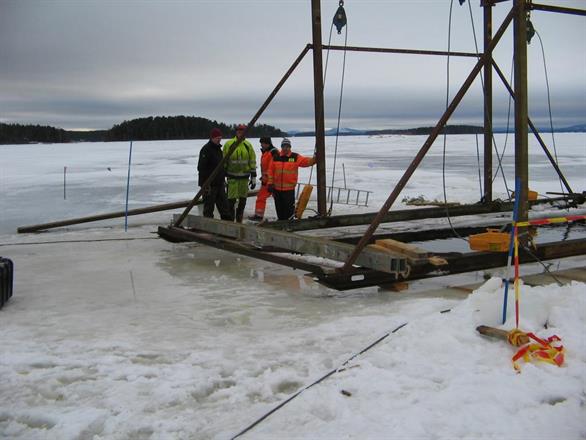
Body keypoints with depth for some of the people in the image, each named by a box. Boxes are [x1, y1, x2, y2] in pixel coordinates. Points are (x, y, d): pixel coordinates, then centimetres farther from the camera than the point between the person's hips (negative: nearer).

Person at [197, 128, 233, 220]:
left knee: (223, 204, 11)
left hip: (219, 184, 9)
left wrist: (223, 179, 21)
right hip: (209, 185, -9)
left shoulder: (218, 148, 15)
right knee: (209, 205, -1)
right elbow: (201, 168, -19)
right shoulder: (206, 149, -14)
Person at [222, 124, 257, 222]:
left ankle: (239, 221, 22)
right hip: (232, 177, -3)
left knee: (243, 200, 9)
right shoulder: (228, 144, -3)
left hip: (244, 177, 3)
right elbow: (224, 162, 2)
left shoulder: (248, 145, 4)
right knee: (231, 200, -6)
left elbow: (252, 162, 7)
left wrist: (253, 177, 5)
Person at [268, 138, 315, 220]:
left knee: (288, 208, -3)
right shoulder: (276, 157, 6)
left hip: (289, 189, -3)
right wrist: (270, 183, 5)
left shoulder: (295, 157, 0)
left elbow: (306, 161, -10)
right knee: (279, 208, 12)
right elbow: (271, 171, 10)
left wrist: (314, 159, -29)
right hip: (277, 188, 3)